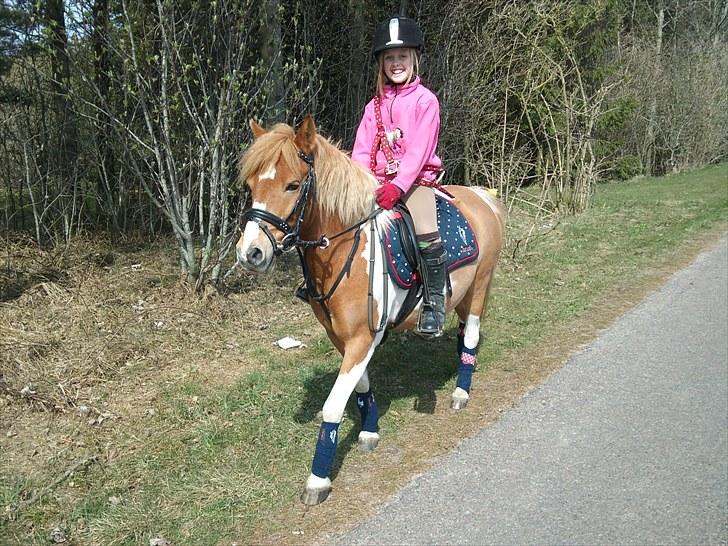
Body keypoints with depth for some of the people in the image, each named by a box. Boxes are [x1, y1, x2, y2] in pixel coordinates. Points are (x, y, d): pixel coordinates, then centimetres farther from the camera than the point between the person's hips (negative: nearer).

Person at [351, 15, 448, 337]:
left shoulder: (425, 100, -2)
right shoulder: (375, 106, 13)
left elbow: (419, 151, -12)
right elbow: (362, 150, 6)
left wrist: (398, 187, -23)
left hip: (416, 178, -5)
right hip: (378, 181, 5)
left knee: (425, 233, -26)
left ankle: (434, 304, -12)